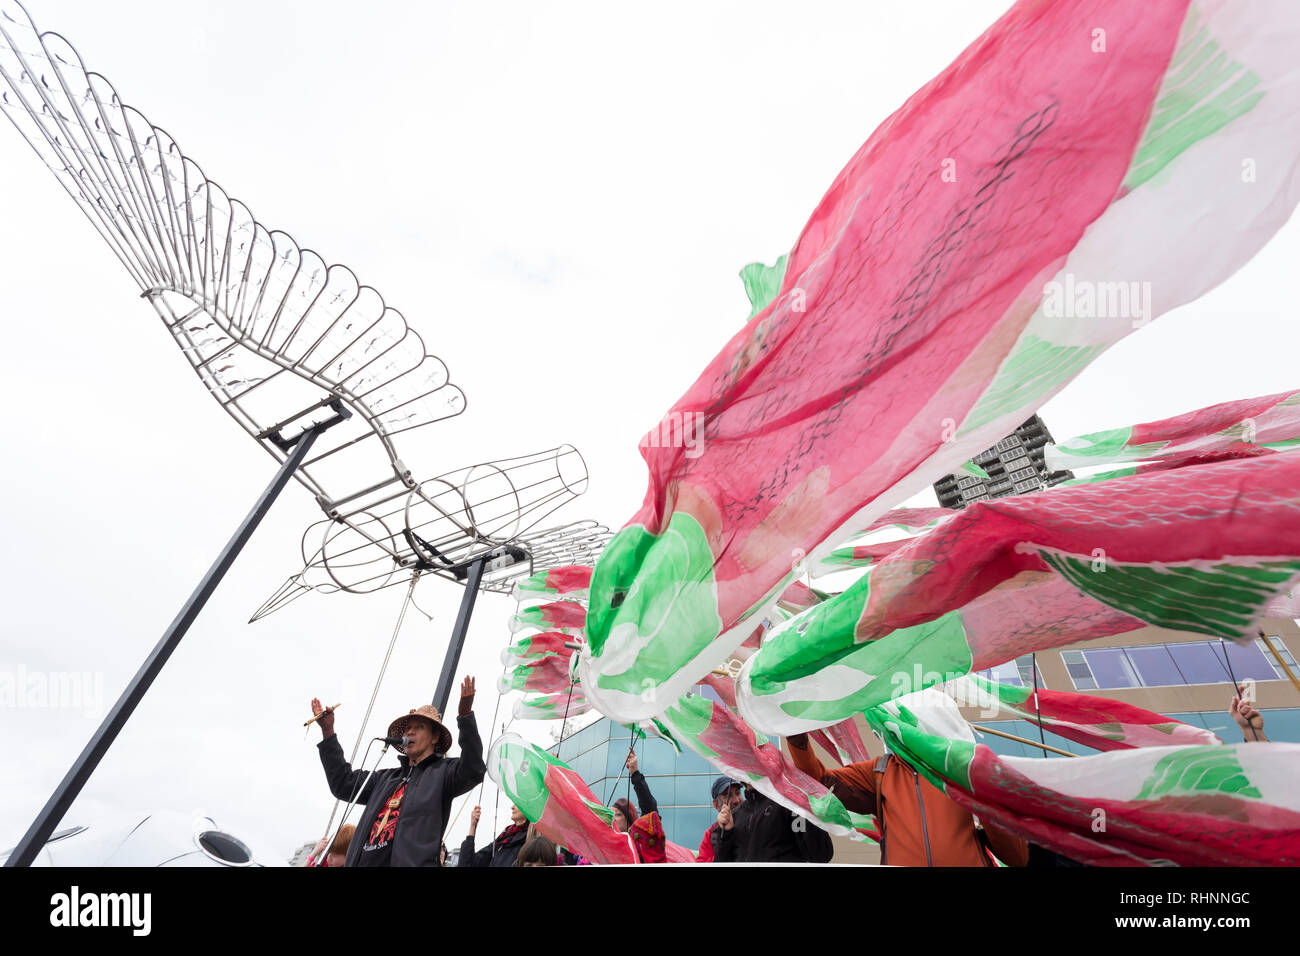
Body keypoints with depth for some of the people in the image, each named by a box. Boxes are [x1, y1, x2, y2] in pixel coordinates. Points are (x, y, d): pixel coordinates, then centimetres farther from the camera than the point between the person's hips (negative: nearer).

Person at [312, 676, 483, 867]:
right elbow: (344, 783, 27)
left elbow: (472, 769, -17)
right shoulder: (387, 778, 25)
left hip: (411, 861, -7)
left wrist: (465, 716, -31)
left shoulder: (443, 771, 3)